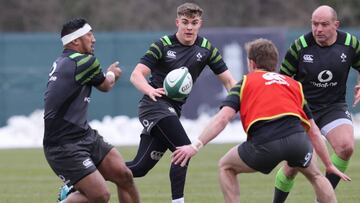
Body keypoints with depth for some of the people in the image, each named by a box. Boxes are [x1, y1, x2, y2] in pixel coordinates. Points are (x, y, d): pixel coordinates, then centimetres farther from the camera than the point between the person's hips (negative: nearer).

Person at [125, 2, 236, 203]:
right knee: (184, 149, -23)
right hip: (155, 104, -5)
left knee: (140, 167, 4)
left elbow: (228, 80, 4)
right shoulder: (163, 45, -8)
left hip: (172, 110, 5)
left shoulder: (206, 48, 4)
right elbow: (136, 75, -14)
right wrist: (150, 89, -35)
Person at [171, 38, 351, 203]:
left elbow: (223, 118, 5)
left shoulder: (245, 83, 22)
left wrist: (196, 146, -1)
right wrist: (329, 165, 41)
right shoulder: (294, 85, 31)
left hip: (264, 143, -3)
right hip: (297, 139, 3)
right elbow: (313, 130, 32)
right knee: (315, 176, 32)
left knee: (226, 167, 25)